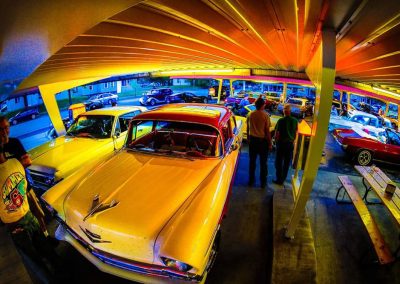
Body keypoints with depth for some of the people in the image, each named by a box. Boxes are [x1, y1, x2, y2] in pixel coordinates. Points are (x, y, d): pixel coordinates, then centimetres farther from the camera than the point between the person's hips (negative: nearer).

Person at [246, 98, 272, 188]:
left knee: (252, 161, 13)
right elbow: (267, 131, -10)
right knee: (263, 162, 9)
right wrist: (270, 143, -2)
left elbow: (248, 128, 5)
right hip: (262, 140, -3)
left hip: (252, 139, 3)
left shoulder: (250, 114, -2)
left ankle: (251, 180, 21)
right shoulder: (265, 115, -12)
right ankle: (263, 182, 18)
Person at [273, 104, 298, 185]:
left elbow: (277, 133, -14)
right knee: (287, 162, 15)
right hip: (290, 143, 5)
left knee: (279, 162, 7)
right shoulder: (295, 121, -2)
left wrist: (276, 141, 3)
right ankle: (283, 178, 27)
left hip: (281, 143, -4)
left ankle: (279, 180, 10)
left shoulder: (281, 121, -17)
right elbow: (296, 133, 6)